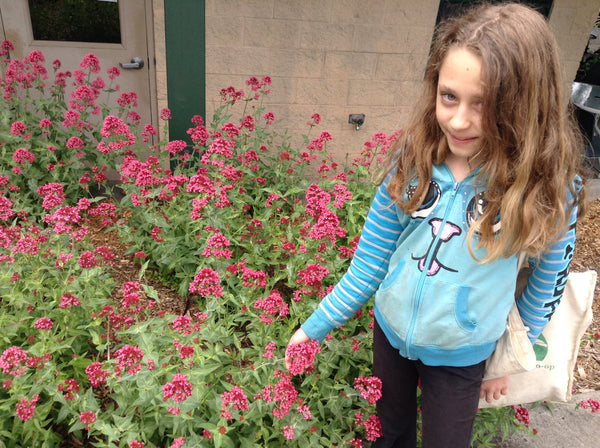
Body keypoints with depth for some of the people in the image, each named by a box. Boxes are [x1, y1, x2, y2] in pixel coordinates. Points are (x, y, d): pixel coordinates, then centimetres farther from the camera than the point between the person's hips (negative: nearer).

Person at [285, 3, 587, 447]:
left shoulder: (547, 186, -20)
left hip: (461, 358, -1)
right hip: (389, 332, 2)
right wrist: (315, 326, -4)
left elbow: (550, 274, -3)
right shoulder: (413, 159, -17)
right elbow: (370, 257, -9)